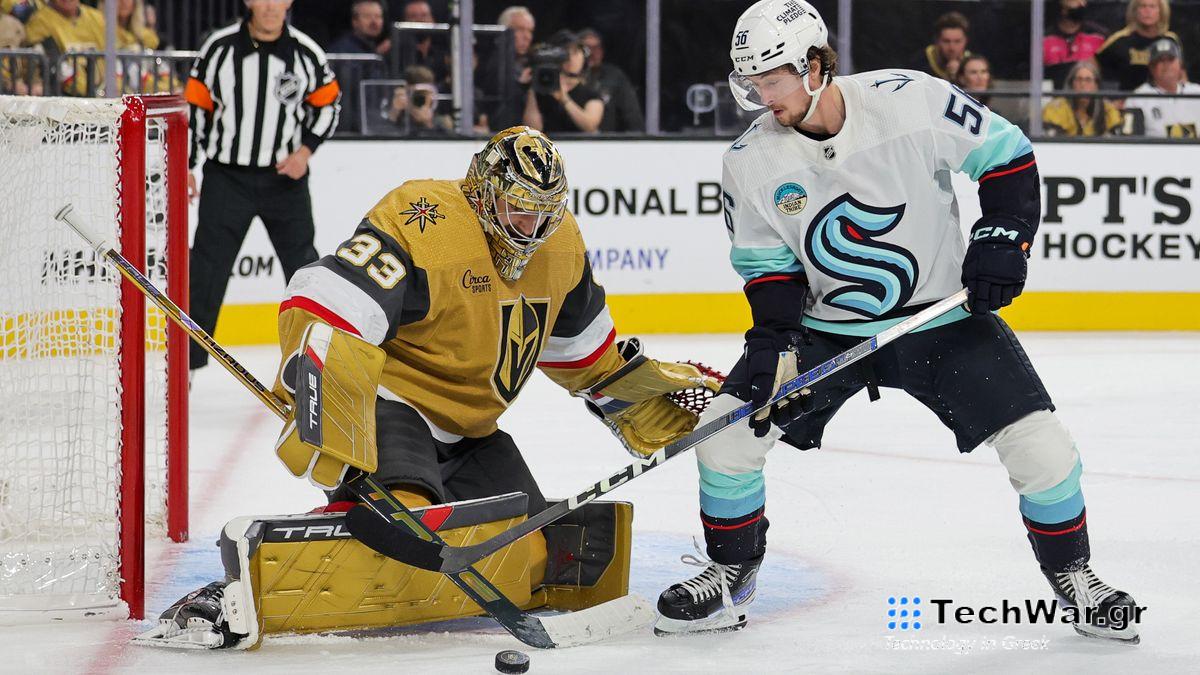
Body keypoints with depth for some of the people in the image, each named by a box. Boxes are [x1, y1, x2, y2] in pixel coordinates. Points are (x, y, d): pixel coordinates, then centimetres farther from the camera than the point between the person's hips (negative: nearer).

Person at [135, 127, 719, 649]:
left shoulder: (560, 244, 6)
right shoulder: (423, 225, -21)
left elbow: (580, 346, 25)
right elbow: (322, 308, -29)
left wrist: (641, 396, 22)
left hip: (467, 431, 9)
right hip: (388, 405, -9)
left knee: (542, 558, 2)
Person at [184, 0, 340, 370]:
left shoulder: (306, 52, -4)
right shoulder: (220, 47, -6)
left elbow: (327, 104, 8)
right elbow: (195, 104, 1)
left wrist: (305, 150, -5)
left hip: (285, 176, 1)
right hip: (226, 177, -1)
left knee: (304, 266, 7)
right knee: (208, 268, -2)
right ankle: (186, 360, 4)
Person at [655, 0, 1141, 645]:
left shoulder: (912, 100, -20)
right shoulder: (751, 160, -10)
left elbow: (1005, 154, -8)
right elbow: (766, 261, 0)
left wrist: (1002, 238, -18)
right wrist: (772, 338, -14)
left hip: (943, 314, -2)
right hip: (824, 328, 2)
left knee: (1039, 445, -13)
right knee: (727, 431, -11)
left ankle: (1070, 573, 12)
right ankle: (730, 574, 11)